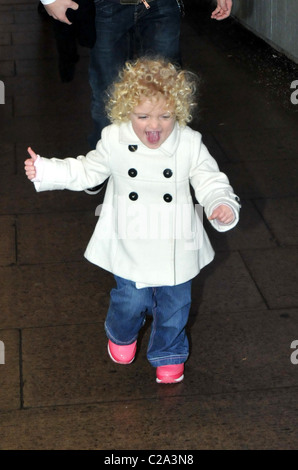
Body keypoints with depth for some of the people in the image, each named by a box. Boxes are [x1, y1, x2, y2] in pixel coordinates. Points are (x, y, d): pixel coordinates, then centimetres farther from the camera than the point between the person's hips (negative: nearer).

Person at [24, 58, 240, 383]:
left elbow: (210, 181, -10)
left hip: (176, 247, 0)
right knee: (131, 300, 11)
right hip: (131, 245, 0)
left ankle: (168, 354, 45)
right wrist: (44, 170, -3)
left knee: (173, 304, 15)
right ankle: (121, 335, 49)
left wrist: (222, 204, -32)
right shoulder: (114, 140, -11)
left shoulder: (190, 143, -14)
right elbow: (87, 171, 4)